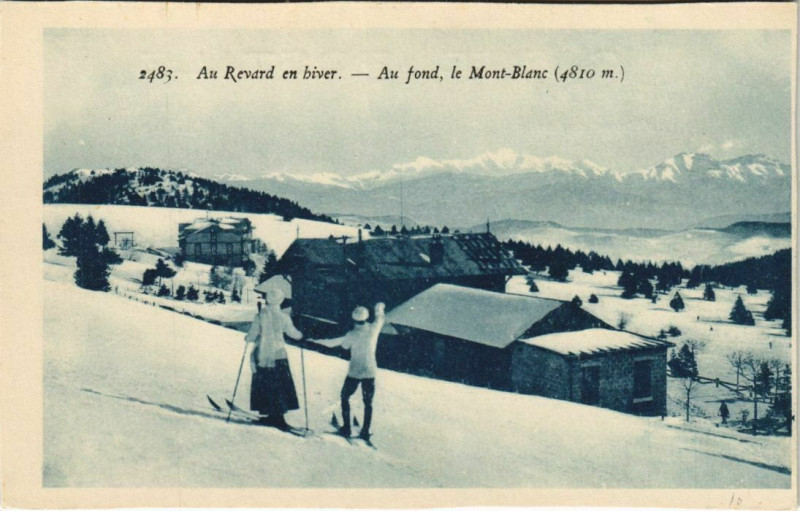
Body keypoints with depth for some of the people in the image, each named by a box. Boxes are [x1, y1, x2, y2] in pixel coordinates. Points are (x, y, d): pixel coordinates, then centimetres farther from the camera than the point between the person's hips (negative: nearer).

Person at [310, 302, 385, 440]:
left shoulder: (352, 334, -14)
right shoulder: (373, 329, -8)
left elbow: (342, 344, -3)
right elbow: (379, 318, 13)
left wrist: (317, 340, 9)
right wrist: (380, 309, 37)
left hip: (354, 372, -2)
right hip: (370, 372, 2)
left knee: (345, 397, 17)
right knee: (368, 403, 12)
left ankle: (346, 428, 15)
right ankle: (365, 432, 11)